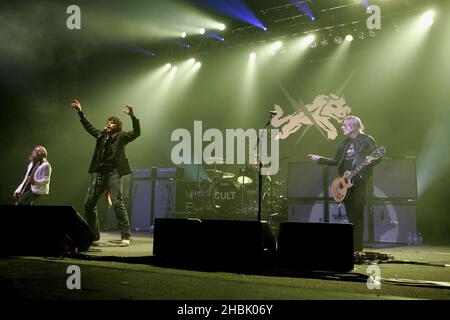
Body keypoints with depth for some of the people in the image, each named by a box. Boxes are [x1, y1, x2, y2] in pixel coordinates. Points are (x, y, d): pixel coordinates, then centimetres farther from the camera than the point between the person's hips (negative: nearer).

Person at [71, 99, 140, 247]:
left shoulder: (120, 136, 5)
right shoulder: (101, 135, 20)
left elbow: (136, 133, -9)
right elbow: (88, 127, 32)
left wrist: (132, 116, -20)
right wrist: (80, 112, 33)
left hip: (113, 173, -6)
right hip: (98, 173, 6)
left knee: (117, 203, -16)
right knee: (88, 204, 6)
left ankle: (125, 236, -12)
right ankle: (94, 235, 19)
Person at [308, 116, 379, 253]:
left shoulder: (366, 140, -2)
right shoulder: (344, 144, 18)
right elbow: (336, 161, 21)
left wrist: (371, 161, -26)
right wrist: (319, 159, 13)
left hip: (359, 181, -7)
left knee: (357, 214, -8)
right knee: (350, 215, 8)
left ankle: (357, 248, -4)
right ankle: (352, 246, 14)